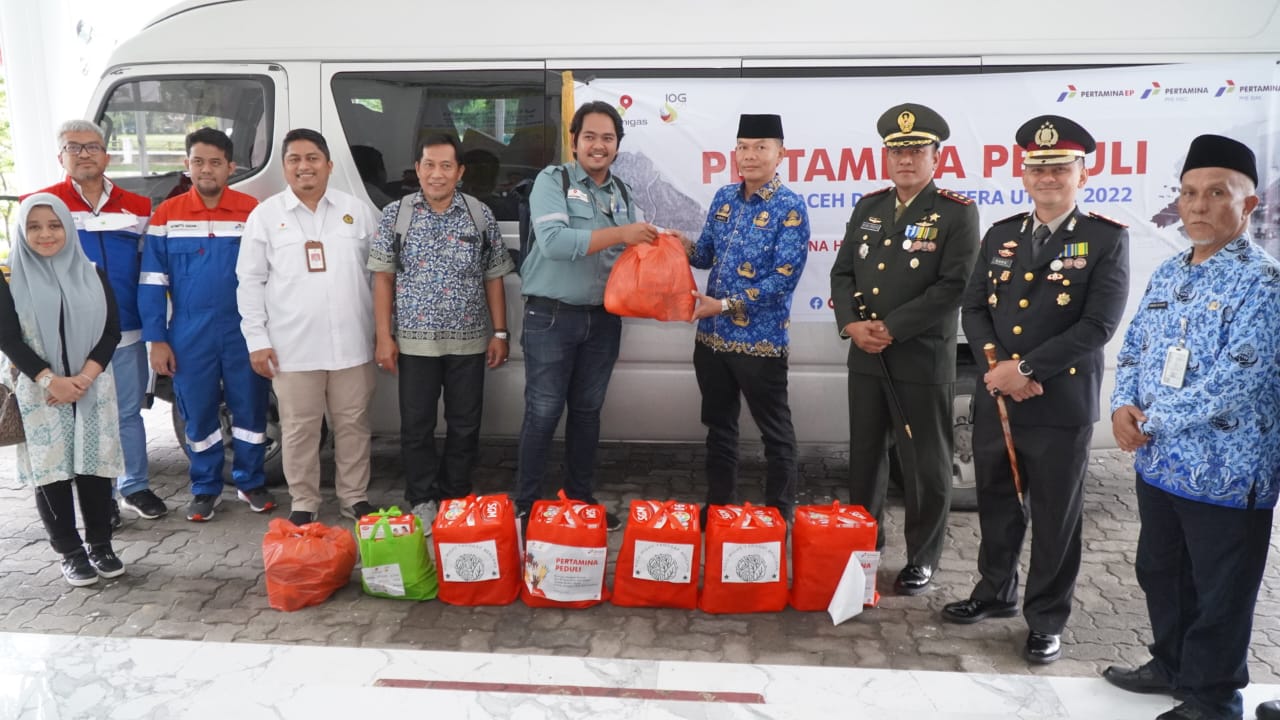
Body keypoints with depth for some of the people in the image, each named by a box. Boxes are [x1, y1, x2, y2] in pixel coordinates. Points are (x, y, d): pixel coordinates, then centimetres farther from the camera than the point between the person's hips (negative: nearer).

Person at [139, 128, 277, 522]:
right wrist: (156, 339, -4)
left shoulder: (252, 211, 0)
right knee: (198, 413, 10)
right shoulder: (166, 215, 2)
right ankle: (205, 488, 25)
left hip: (243, 331, 0)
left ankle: (251, 481, 25)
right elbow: (152, 282, 1)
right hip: (189, 334, 1)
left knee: (249, 409, 8)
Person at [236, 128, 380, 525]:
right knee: (299, 428, 6)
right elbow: (250, 281, 3)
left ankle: (355, 497, 23)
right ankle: (303, 503, 20)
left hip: (352, 343, 2)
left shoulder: (357, 210, 7)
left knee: (353, 423, 9)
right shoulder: (265, 215, 3)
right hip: (292, 346, -1)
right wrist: (257, 339, -3)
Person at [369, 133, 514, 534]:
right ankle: (422, 501, 21)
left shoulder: (480, 216, 3)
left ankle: (457, 499, 24)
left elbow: (494, 278, 7)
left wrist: (499, 333, 2)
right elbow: (383, 278, 2)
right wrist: (384, 337, -4)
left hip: (469, 341, 1)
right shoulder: (396, 215, 1)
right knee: (416, 425, 6)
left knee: (465, 425, 9)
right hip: (414, 341, -1)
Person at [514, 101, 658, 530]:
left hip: (603, 318, 5)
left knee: (587, 411, 14)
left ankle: (581, 498, 26)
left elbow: (636, 246, 13)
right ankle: (526, 505, 11)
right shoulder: (552, 180, -7)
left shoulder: (622, 193, 11)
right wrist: (618, 234, -24)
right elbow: (553, 241, -22)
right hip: (551, 316, -5)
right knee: (543, 413, 0)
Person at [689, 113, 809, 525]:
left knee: (775, 432, 7)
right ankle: (718, 506, 31)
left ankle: (779, 517, 20)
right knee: (718, 425, 16)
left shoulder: (790, 208, -10)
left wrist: (726, 306, -20)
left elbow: (784, 278, -17)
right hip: (712, 336, 6)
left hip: (761, 340, -6)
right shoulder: (724, 198, 8)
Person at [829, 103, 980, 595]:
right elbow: (842, 272, 9)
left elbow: (953, 287, -14)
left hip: (923, 359, -5)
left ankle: (922, 558, 21)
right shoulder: (868, 207, 11)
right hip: (865, 357, 5)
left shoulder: (957, 213, -5)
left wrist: (891, 328, -17)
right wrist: (851, 324, -8)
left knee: (926, 465, 5)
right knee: (864, 456, 14)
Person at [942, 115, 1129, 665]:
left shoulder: (1107, 239, -5)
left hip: (1062, 404, -4)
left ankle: (1046, 620, 24)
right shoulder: (1000, 235, 8)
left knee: (1054, 517, 7)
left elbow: (1098, 325, -14)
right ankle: (995, 592, 37)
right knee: (996, 503, 17)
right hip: (995, 399, 4)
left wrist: (1026, 369, -18)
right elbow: (973, 309, 4)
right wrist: (1001, 369, -12)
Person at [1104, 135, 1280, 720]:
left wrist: (1153, 421, -15)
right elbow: (1133, 350, 13)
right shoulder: (1167, 274, 9)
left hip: (1227, 472, -7)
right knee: (1159, 574, 21)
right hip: (1159, 462, 7)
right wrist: (1124, 407, -5)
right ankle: (1172, 665, 41)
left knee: (1219, 594, 8)